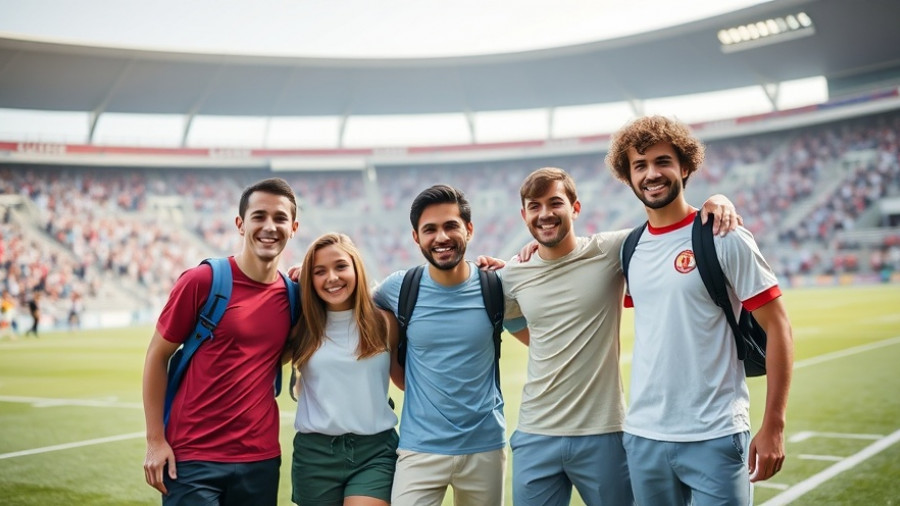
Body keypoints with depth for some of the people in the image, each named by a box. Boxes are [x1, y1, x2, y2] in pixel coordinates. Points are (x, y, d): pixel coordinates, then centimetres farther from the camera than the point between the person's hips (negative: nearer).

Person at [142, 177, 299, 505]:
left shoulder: (292, 294, 3)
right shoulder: (202, 281, -9)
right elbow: (157, 357, -4)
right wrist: (155, 440, -7)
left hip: (261, 459, 4)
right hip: (192, 457, -4)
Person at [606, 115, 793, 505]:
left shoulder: (724, 238, -7)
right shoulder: (631, 248, 6)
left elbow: (777, 328, -7)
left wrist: (773, 427, -12)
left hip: (715, 439, -5)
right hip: (642, 437, 5)